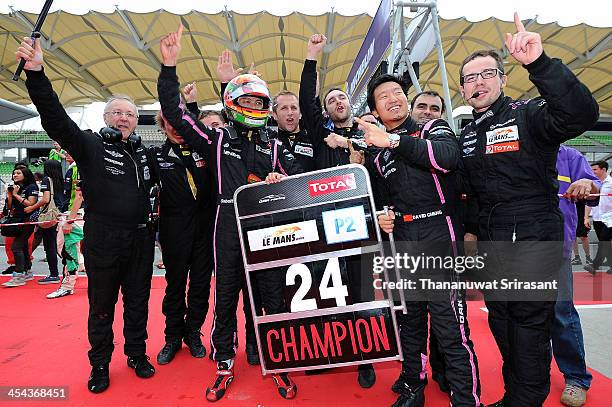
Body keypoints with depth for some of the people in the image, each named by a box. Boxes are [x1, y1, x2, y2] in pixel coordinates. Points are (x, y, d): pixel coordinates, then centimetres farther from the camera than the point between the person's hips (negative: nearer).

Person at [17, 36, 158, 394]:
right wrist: (36, 73, -27)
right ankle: (100, 364, 29)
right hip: (103, 240, -4)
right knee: (101, 306, 10)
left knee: (138, 302, 14)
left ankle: (137, 354, 32)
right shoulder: (90, 145, -2)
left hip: (140, 240, 4)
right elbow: (55, 118, -15)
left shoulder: (143, 153, 12)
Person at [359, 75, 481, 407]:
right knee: (408, 319, 15)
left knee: (450, 325, -7)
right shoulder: (380, 154, 17)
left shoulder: (433, 129, 4)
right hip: (400, 239, 5)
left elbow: (449, 156, -19)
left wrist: (394, 141, -22)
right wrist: (381, 218, 1)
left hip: (437, 234, -5)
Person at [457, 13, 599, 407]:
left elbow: (582, 114, -30)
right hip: (490, 246, 7)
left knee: (530, 333, 4)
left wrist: (540, 63, -37)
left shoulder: (529, 115, -8)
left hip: (534, 245, -7)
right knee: (503, 329, 19)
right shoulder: (467, 135, 11)